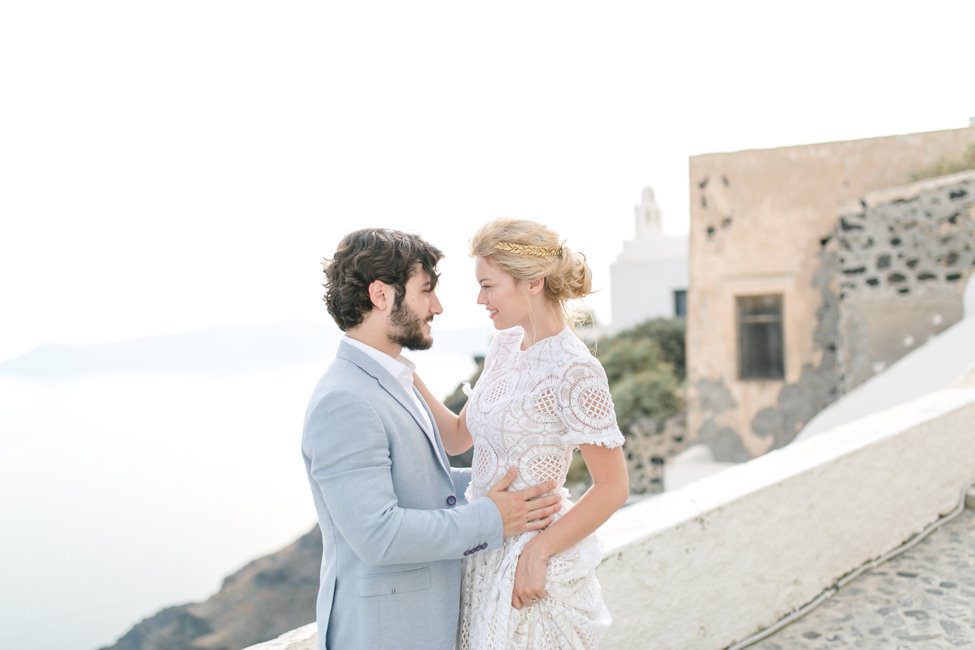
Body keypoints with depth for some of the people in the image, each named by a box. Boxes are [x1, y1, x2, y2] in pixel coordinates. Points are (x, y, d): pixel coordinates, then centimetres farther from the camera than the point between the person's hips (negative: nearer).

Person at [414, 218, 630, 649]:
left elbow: (612, 488, -17)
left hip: (530, 561, -7)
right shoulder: (504, 345, 5)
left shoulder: (575, 371, -19)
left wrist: (536, 554, -20)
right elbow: (457, 437, 11)